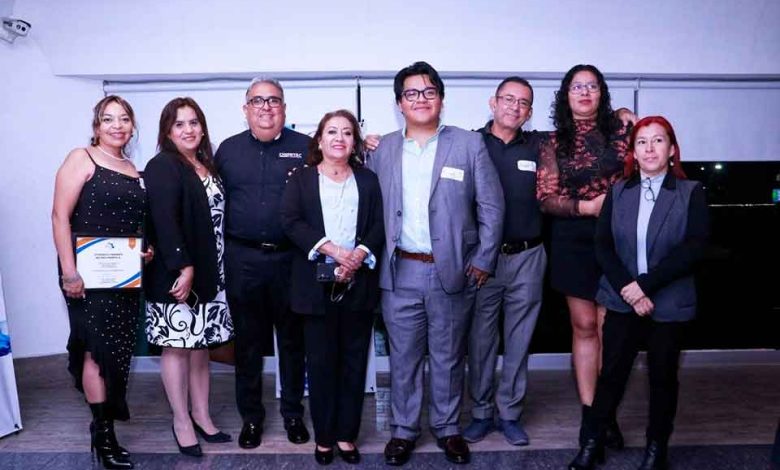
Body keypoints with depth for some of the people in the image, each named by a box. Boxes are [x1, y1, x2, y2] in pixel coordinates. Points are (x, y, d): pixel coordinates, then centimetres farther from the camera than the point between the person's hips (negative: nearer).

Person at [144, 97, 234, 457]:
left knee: (200, 344, 13)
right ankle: (181, 422, 17)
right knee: (177, 345, 4)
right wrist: (183, 267, -23)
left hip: (207, 274, 7)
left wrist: (202, 270, 9)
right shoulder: (162, 167, -8)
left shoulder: (207, 166, 14)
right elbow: (164, 221, -18)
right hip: (176, 274, -7)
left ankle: (201, 416, 25)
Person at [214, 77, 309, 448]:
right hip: (243, 259, 2)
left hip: (291, 258, -1)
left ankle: (293, 413, 27)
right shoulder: (228, 150, 8)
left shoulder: (305, 148, 2)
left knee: (293, 339, 11)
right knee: (247, 341, 11)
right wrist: (221, 253, 0)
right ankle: (251, 416, 27)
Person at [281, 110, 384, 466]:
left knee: (354, 361, 7)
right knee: (321, 362, 5)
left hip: (358, 283, 2)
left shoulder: (368, 180, 12)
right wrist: (331, 249, -18)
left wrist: (359, 255, -15)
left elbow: (378, 227, 4)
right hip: (317, 283, -1)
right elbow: (290, 222, -6)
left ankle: (346, 433, 20)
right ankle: (324, 435, 18)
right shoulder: (301, 179, 8)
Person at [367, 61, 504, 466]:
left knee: (448, 357, 12)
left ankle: (447, 428, 31)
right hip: (400, 273, 2)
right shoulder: (384, 149, 6)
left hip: (453, 272, -1)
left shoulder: (469, 144, -1)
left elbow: (491, 206, 0)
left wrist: (483, 261, -4)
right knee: (403, 356, 11)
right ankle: (404, 429, 29)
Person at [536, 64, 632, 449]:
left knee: (609, 328, 1)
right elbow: (546, 199, 0)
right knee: (584, 326, 6)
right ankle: (589, 411, 17)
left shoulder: (620, 132, 6)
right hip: (574, 241, 0)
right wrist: (587, 206, -13)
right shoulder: (553, 143, 5)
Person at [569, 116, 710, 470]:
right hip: (623, 301, 1)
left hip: (669, 304, -1)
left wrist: (645, 284, -18)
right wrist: (627, 289, -14)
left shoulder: (691, 193, -1)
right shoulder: (618, 192, 6)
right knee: (611, 373, 6)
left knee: (663, 377, 12)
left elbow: (694, 246, -12)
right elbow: (603, 245, -1)